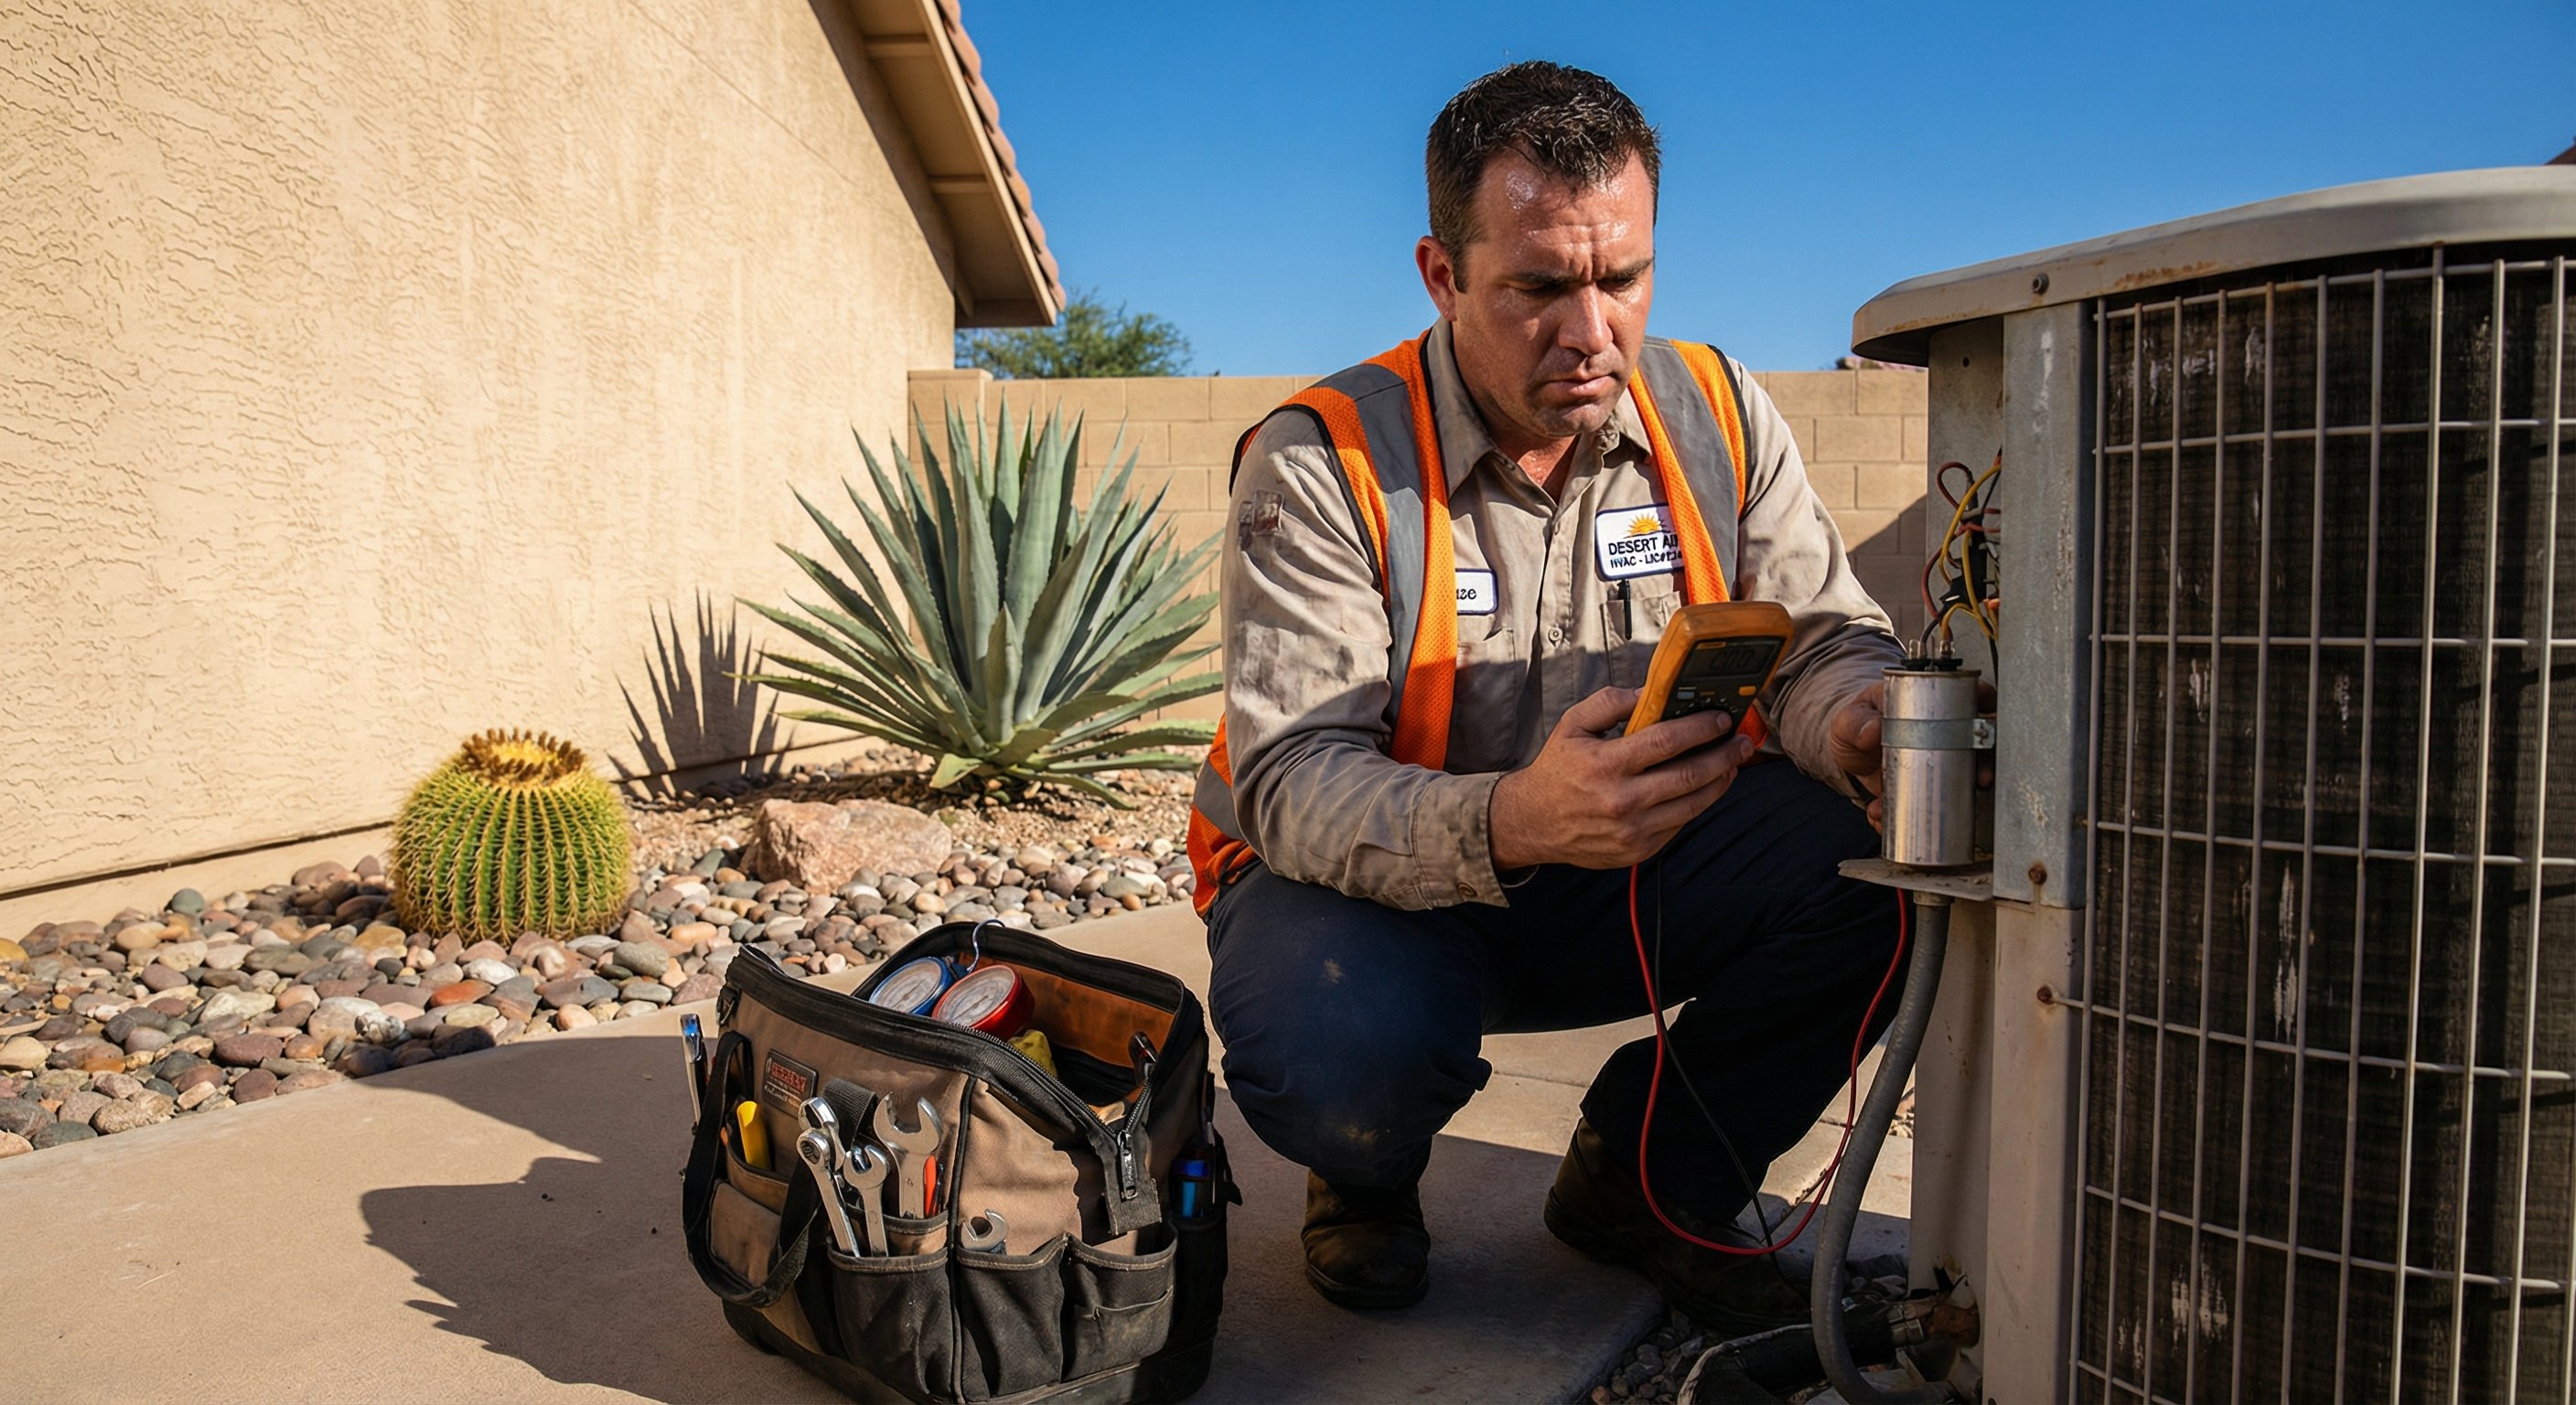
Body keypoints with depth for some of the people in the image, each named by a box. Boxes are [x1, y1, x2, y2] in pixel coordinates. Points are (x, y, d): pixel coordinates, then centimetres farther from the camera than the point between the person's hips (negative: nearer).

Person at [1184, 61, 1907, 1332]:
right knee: (1340, 1053, -37)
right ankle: (1368, 1180, 6)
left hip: (1634, 879, 4)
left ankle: (1649, 1180, 5)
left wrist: (1864, 725, -30)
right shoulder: (1324, 461, -18)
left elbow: (1822, 641, -3)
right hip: (1372, 881, -4)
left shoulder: (1717, 417, -3)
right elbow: (1289, 780, -26)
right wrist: (1511, 823, -46)